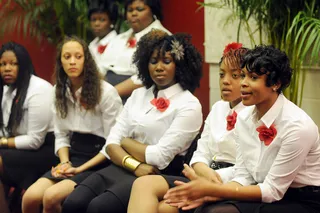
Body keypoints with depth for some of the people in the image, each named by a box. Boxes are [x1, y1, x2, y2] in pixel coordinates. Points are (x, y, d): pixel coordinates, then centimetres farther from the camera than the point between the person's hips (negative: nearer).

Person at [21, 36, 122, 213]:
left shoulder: (106, 92, -11)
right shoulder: (60, 91, 9)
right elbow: (61, 135, 12)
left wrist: (79, 169, -16)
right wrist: (65, 163, -7)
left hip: (98, 162, -5)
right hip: (73, 156, 6)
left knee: (51, 197, -28)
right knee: (30, 197, -19)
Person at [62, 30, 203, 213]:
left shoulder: (189, 105, -5)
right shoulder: (138, 95, 15)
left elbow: (160, 157, -13)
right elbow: (112, 142, 7)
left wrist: (126, 142, 3)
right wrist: (135, 166, -13)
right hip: (122, 169, 6)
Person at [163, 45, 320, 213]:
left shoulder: (297, 125, -22)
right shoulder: (244, 117, 0)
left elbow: (273, 190, -18)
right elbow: (243, 177, 3)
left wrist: (211, 189, -21)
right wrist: (207, 195, -16)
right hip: (267, 196, 6)